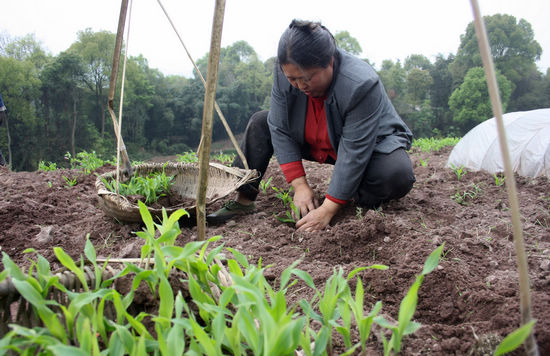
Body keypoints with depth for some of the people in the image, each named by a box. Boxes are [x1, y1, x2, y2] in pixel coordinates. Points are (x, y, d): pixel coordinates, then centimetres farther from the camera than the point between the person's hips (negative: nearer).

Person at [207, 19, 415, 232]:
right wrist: (300, 186, -23)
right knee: (260, 123, -4)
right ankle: (243, 201, -4)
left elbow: (353, 155, -34)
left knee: (398, 175, -35)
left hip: (371, 144, -5)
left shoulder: (361, 85, -37)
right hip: (317, 145, 5)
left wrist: (327, 210, -33)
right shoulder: (285, 72, -22)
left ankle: (360, 200, -5)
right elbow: (280, 129, -18)